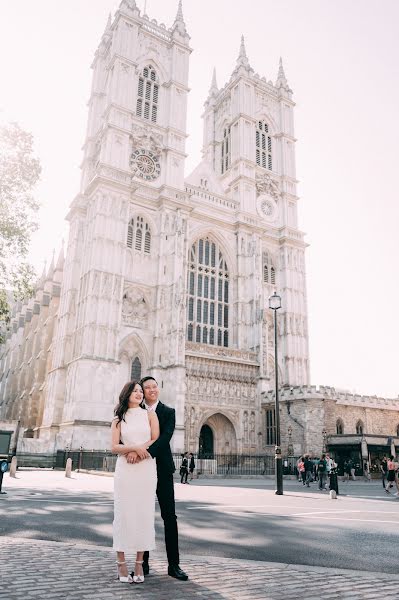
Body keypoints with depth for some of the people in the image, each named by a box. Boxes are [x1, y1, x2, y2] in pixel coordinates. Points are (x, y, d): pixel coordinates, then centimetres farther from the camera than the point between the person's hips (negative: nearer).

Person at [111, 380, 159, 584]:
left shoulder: (150, 415, 9)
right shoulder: (118, 420, 9)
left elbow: (156, 440, 1)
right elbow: (115, 447, 0)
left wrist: (138, 450, -11)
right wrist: (135, 448, -16)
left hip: (146, 470, 0)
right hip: (125, 470, 0)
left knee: (144, 514, 0)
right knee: (123, 513, 0)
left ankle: (139, 563, 9)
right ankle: (121, 563, 9)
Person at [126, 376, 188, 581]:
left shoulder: (168, 412, 0)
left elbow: (165, 437, -15)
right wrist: (132, 450, -23)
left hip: (162, 468, -1)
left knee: (169, 516, 0)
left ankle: (173, 564, 8)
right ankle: (144, 562, 20)